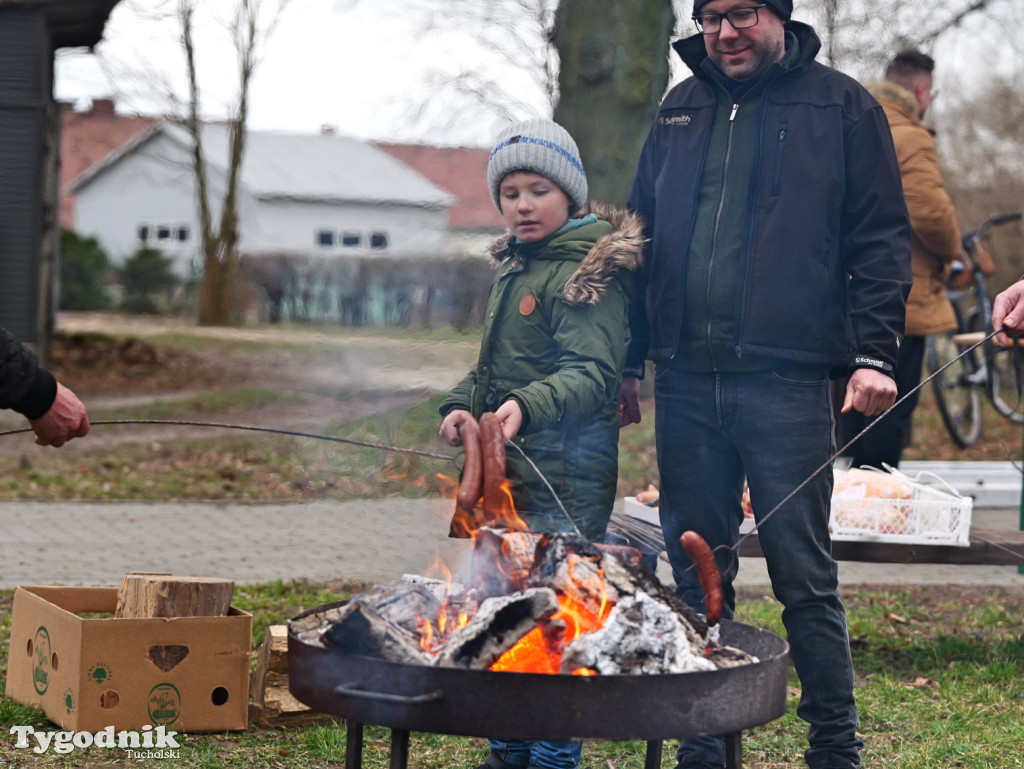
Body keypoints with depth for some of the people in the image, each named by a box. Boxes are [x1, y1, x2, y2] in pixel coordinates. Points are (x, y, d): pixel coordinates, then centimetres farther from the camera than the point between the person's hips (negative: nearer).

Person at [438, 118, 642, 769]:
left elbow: (593, 372, -21)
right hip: (509, 474, 9)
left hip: (567, 477, -9)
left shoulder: (588, 274, -10)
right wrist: (464, 404, 7)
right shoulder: (512, 270, 18)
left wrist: (529, 406, -36)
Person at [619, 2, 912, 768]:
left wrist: (875, 353, -11)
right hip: (686, 382, 5)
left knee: (804, 575, -1)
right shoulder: (681, 110, 15)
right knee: (698, 575, 10)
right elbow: (645, 236, 18)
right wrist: (628, 361, 14)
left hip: (785, 381, -4)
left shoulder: (841, 107, 2)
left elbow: (881, 238, -1)